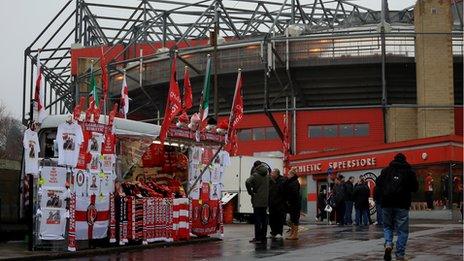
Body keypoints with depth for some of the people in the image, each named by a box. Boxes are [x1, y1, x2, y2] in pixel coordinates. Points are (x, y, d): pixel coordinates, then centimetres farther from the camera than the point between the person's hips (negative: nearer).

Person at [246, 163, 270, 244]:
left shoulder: (255, 175, -10)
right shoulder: (267, 176, 10)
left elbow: (248, 182, -24)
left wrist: (251, 192, -13)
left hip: (257, 201, -6)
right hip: (265, 201, 6)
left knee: (257, 219, -3)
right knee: (264, 219, 9)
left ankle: (258, 238, -4)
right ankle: (263, 238, 13)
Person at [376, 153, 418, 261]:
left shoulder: (386, 170, 5)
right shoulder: (409, 172, 2)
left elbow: (378, 183, 2)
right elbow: (415, 188, 7)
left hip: (387, 203, 2)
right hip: (402, 204, -1)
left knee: (387, 226, 17)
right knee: (402, 230, 6)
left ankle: (388, 244, -9)